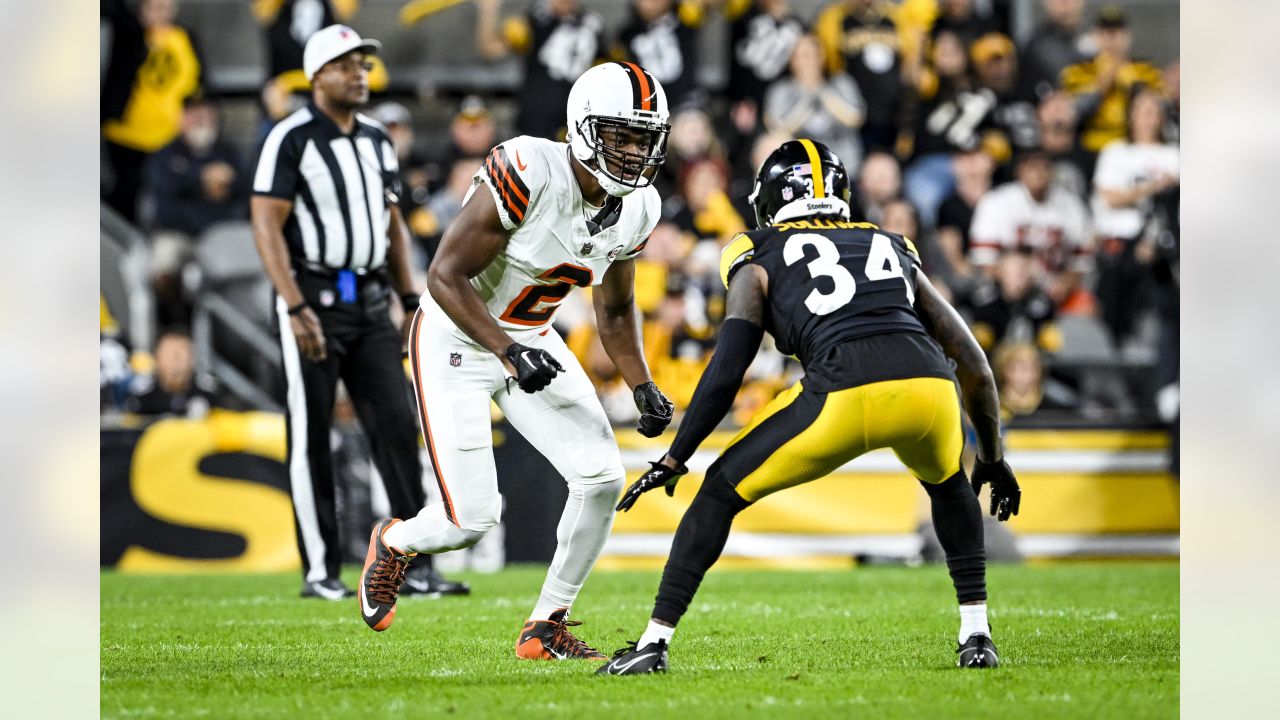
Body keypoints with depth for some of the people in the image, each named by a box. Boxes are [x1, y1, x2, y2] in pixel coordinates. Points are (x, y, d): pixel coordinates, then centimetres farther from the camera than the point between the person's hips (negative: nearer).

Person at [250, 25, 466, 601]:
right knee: (311, 439, 0)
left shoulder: (377, 141, 13)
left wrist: (411, 302, 12)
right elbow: (267, 226, -13)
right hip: (313, 297, -6)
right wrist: (297, 309, -21)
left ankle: (416, 565, -1)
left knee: (398, 426, -1)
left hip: (370, 300, 6)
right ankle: (319, 571, 6)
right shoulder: (291, 141, -9)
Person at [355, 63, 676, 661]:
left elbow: (615, 311, 12)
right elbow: (445, 276, -25)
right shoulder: (528, 175, -29)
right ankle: (393, 543, 26)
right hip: (456, 338, -7)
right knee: (473, 518, -11)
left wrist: (643, 388, -1)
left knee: (602, 479, -9)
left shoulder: (636, 208, -5)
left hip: (531, 340, 7)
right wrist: (509, 354, -32)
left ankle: (546, 628, 7)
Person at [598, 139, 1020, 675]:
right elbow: (974, 365, 31)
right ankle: (976, 634, 28)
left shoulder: (760, 262, 23)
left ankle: (654, 641, 11)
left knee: (723, 492, 16)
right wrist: (993, 459, 41)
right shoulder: (894, 252, 33)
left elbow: (725, 374, 11)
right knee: (948, 484, 37)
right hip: (928, 387, 3)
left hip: (845, 392, -3)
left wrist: (673, 461, 20)